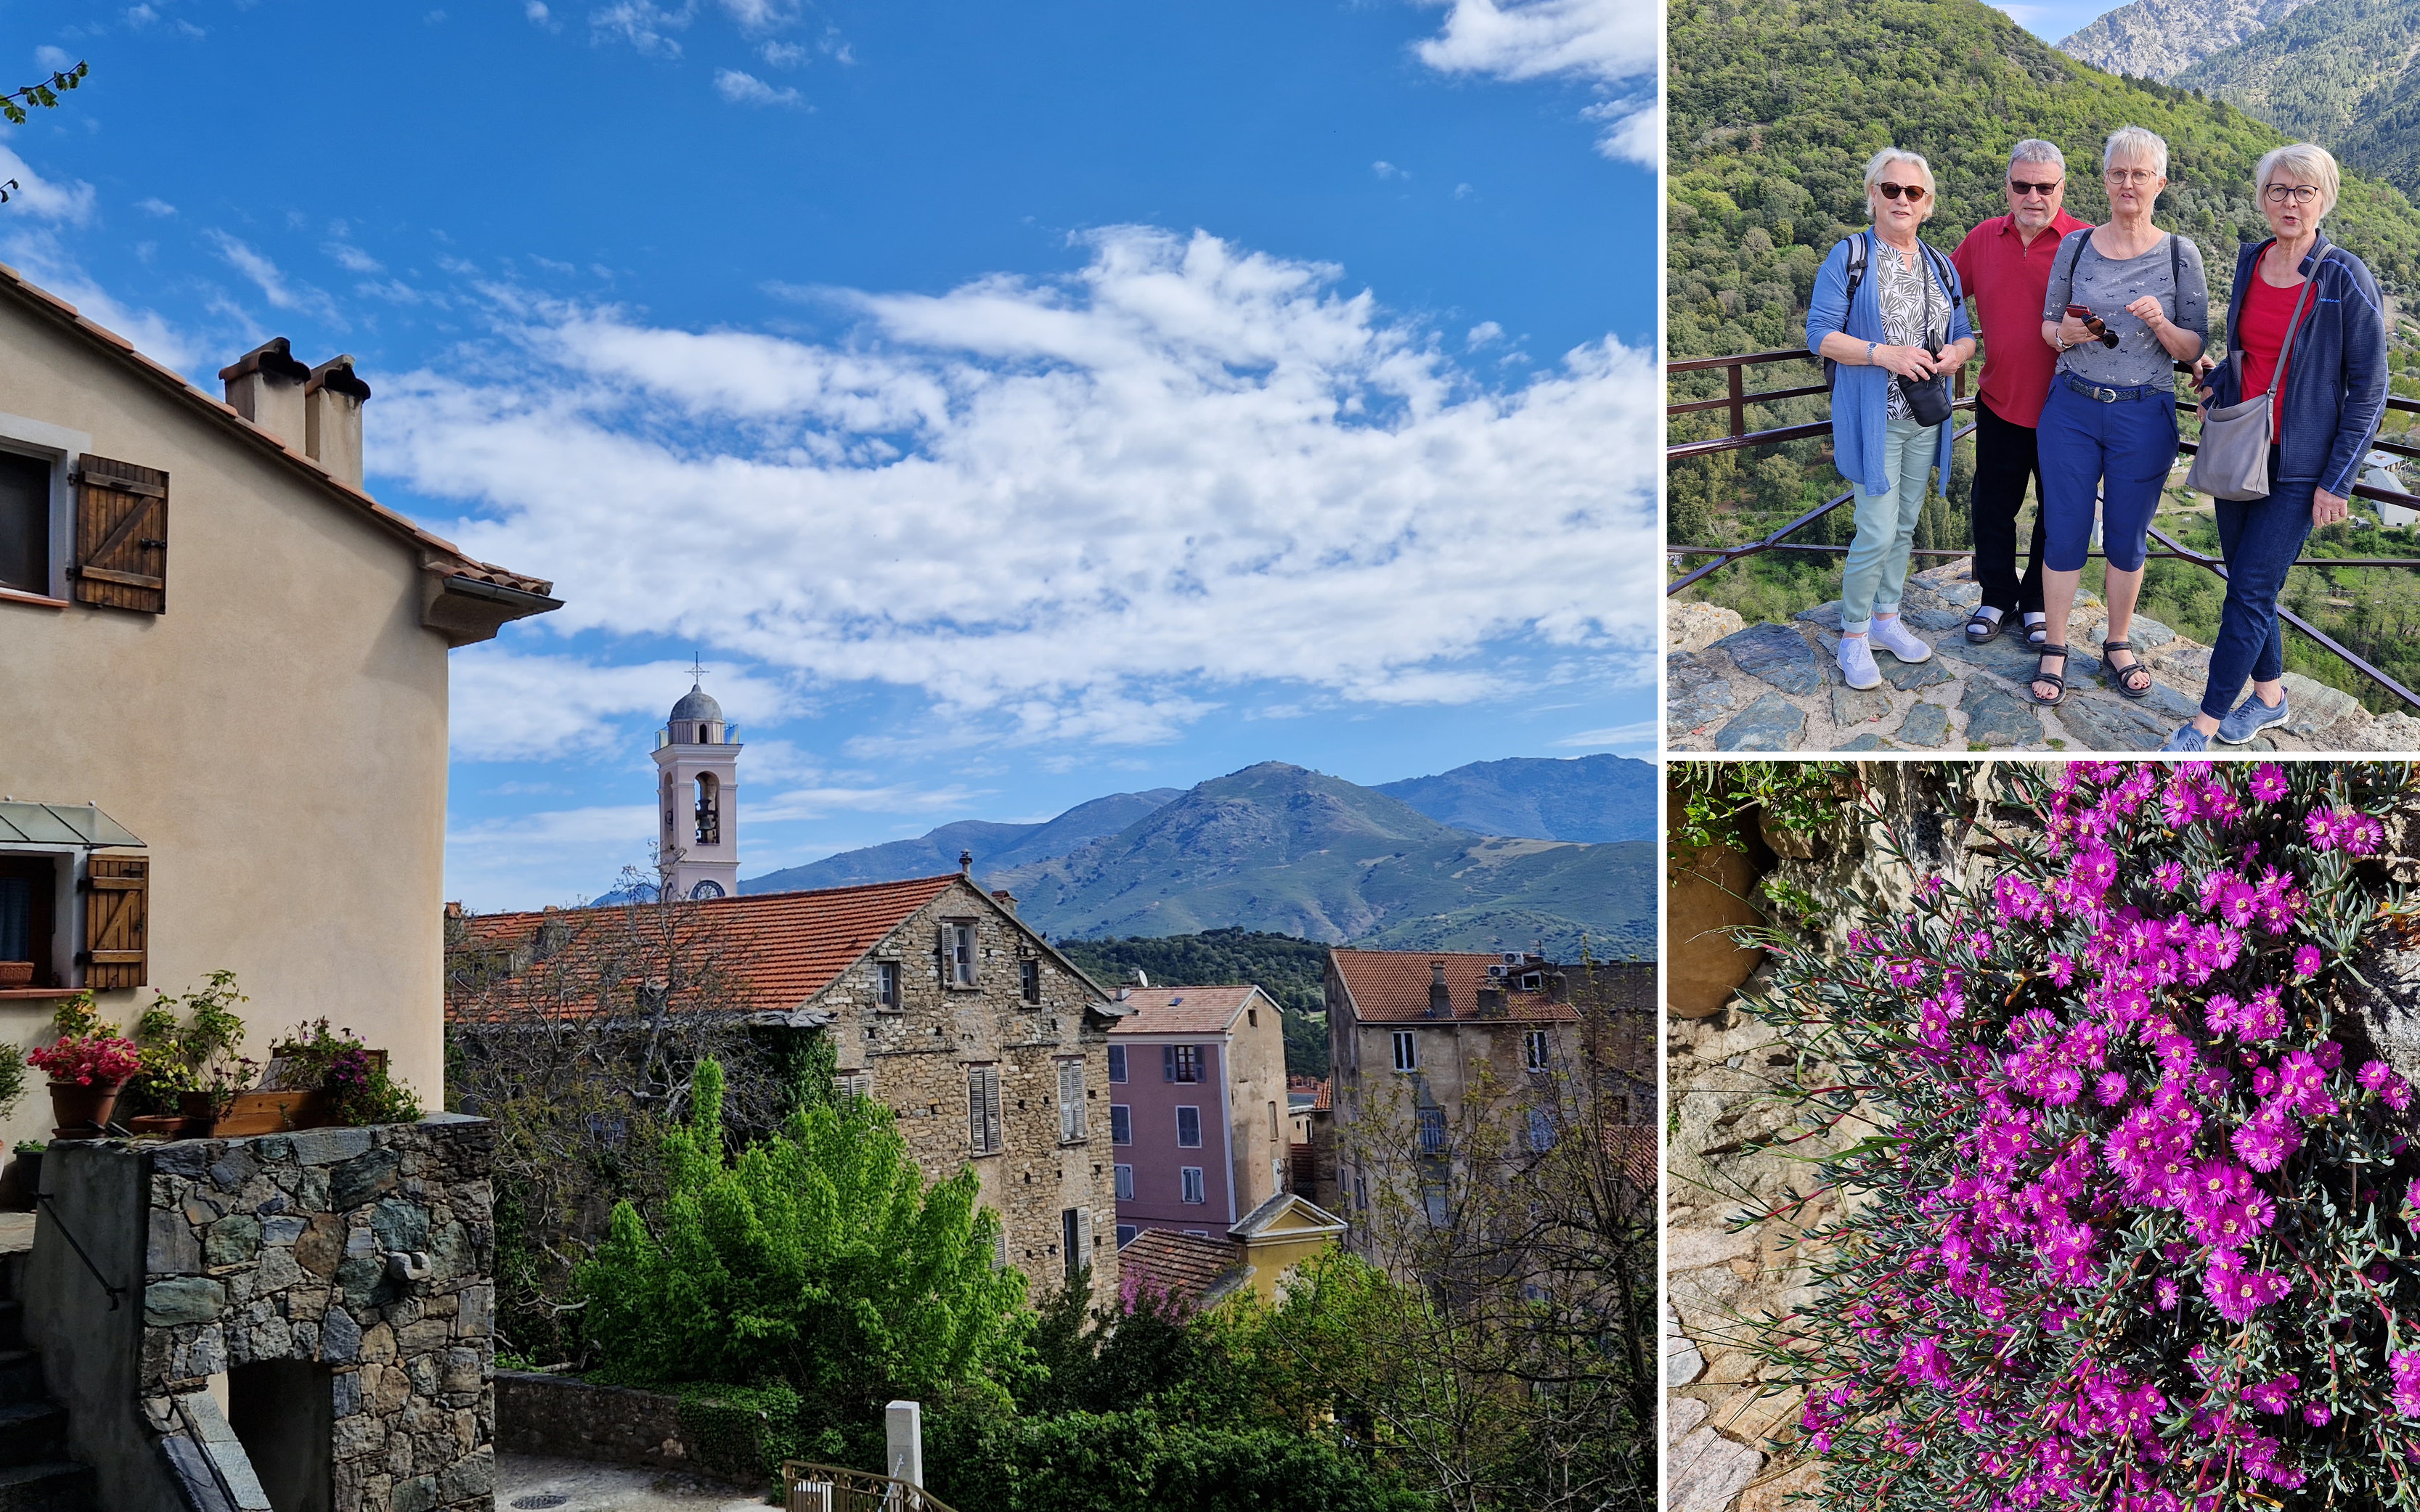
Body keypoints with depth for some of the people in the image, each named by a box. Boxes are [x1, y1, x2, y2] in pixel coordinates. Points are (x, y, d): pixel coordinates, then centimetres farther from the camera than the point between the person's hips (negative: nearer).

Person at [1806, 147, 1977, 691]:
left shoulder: (1940, 265, 12)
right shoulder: (1849, 256, -6)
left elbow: (1965, 335, 16)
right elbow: (1819, 335, -12)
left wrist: (1956, 354, -8)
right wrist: (1883, 353, -23)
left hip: (1926, 418, 6)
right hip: (1873, 418, -6)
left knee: (1905, 525, 13)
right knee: (1877, 532, -10)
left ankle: (1886, 619, 27)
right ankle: (1854, 636, 5)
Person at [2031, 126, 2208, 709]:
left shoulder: (2180, 254, 0)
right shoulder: (2076, 246, 3)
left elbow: (2194, 349, 1)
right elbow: (2048, 324, 11)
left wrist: (2161, 325, -19)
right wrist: (2067, 333, -12)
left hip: (2144, 415, 0)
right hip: (2072, 408, 1)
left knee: (2127, 537, 9)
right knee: (2064, 532, 3)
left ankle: (2118, 644, 26)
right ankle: (2054, 649, 16)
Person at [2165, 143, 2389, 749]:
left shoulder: (2347, 280, -13)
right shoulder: (2250, 261, 4)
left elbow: (2369, 389, -10)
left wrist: (2337, 481, -12)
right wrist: (2217, 382, 1)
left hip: (2297, 466, -6)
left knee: (2250, 592, -5)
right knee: (2248, 582, 13)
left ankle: (2207, 723, 2)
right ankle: (2270, 697, 31)